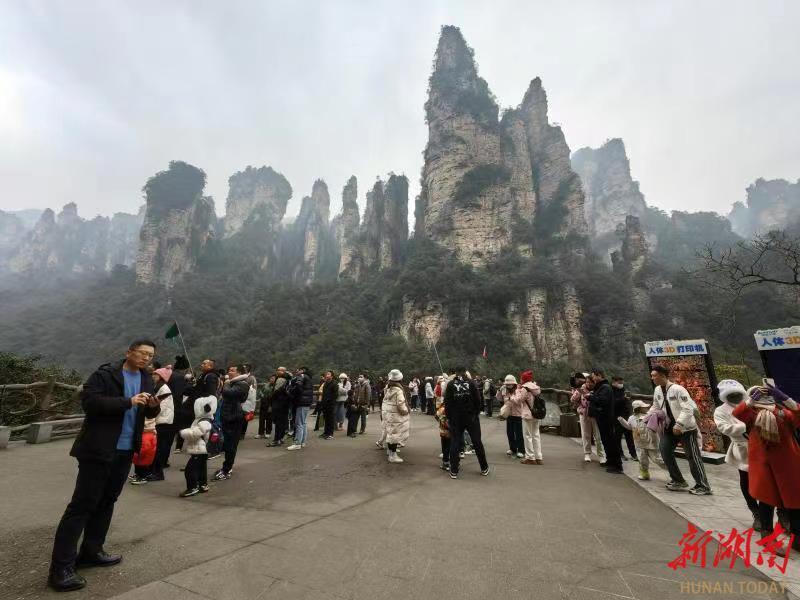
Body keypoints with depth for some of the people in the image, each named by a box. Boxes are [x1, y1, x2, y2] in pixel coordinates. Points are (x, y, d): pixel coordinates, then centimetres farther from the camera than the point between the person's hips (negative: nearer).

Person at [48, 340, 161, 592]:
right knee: (82, 504, -1)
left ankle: (91, 552, 29)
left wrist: (153, 406, -12)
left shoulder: (146, 379, 7)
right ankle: (61, 568, 8)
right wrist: (128, 402, -27)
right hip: (98, 449, -7)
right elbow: (89, 401, -23)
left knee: (106, 502, 16)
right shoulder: (105, 374, -11)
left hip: (125, 451, 7)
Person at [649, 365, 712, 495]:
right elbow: (655, 407, 13)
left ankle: (703, 486, 12)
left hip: (686, 427, -7)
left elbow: (688, 409, -24)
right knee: (665, 451, 2)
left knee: (693, 456, -1)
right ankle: (678, 480, 17)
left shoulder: (678, 389, -21)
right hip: (670, 426, 7)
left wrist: (679, 424, -31)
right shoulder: (657, 390, 2)